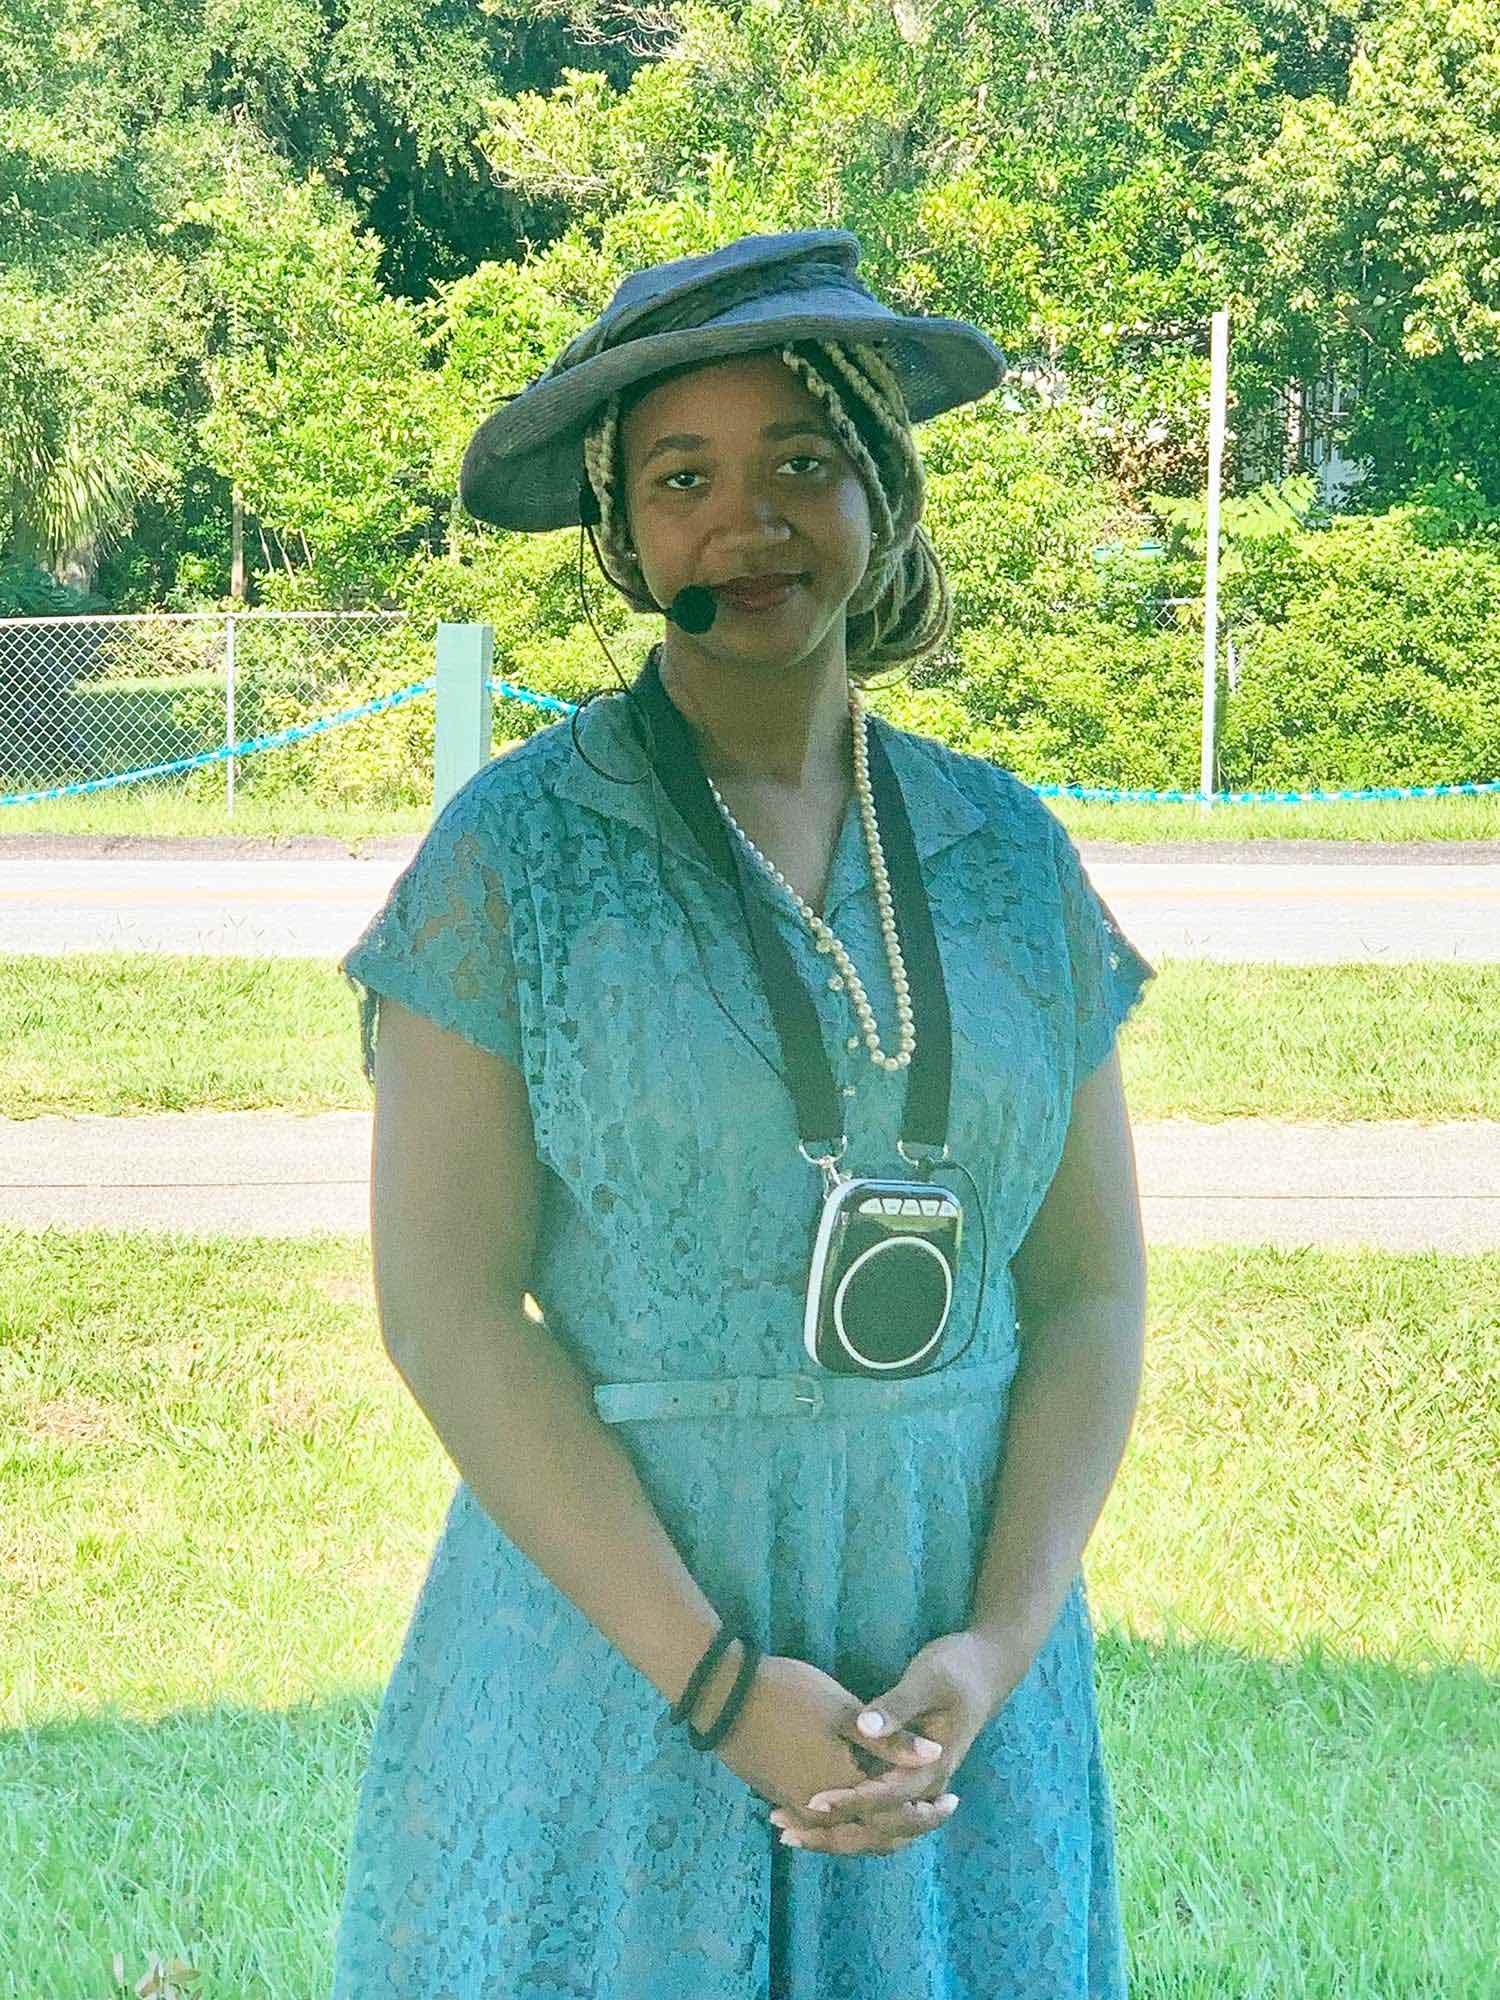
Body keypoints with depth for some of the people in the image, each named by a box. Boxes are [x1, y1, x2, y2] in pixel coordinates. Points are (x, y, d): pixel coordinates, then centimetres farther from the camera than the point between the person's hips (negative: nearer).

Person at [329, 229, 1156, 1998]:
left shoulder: (1011, 860, 5)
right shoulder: (512, 854, -6)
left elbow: (1091, 1291, 6)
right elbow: (446, 1308, -11)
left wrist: (998, 1649, -10)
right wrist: (722, 1685, -16)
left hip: (951, 1680, 3)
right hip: (613, 1639, -3)